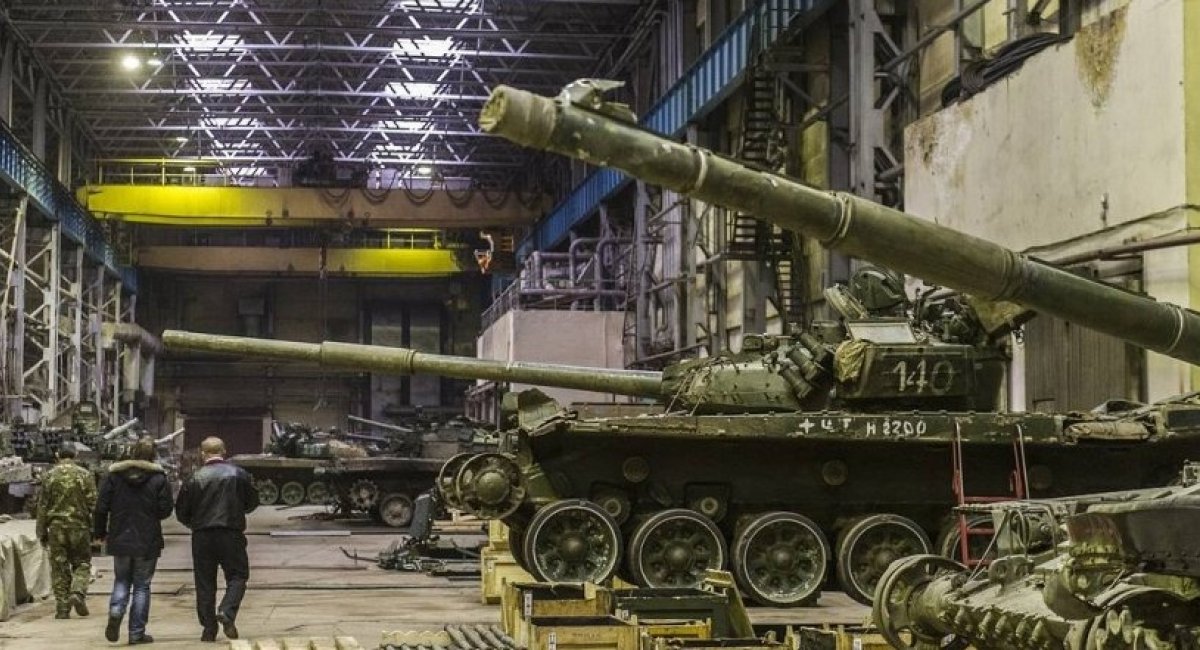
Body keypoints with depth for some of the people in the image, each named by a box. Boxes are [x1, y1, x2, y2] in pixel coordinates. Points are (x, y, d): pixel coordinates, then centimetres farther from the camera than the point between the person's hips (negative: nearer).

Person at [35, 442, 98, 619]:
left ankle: (62, 608, 4)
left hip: (56, 527, 1)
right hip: (79, 526, -1)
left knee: (59, 567, 5)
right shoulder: (85, 475, -2)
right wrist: (94, 529, 5)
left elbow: (42, 506, 4)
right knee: (82, 563, 14)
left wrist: (41, 532, 11)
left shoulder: (50, 476, 1)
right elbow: (92, 504, -2)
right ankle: (78, 592, -10)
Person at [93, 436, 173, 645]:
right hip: (148, 542, -2)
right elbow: (165, 510, -7)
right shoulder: (158, 478, -7)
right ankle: (137, 632, 7)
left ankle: (116, 611, -11)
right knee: (142, 585, 7)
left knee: (121, 581, 17)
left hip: (120, 540, 2)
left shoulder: (114, 475, 0)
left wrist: (100, 532, 12)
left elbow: (101, 507, 0)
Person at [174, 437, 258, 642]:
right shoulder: (238, 474, -1)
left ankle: (209, 628, 7)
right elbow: (253, 502, 8)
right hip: (231, 533, -1)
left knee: (205, 582, 8)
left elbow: (181, 511, 3)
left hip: (202, 535, 1)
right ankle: (227, 612, -15)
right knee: (237, 576, 8)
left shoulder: (195, 478, -2)